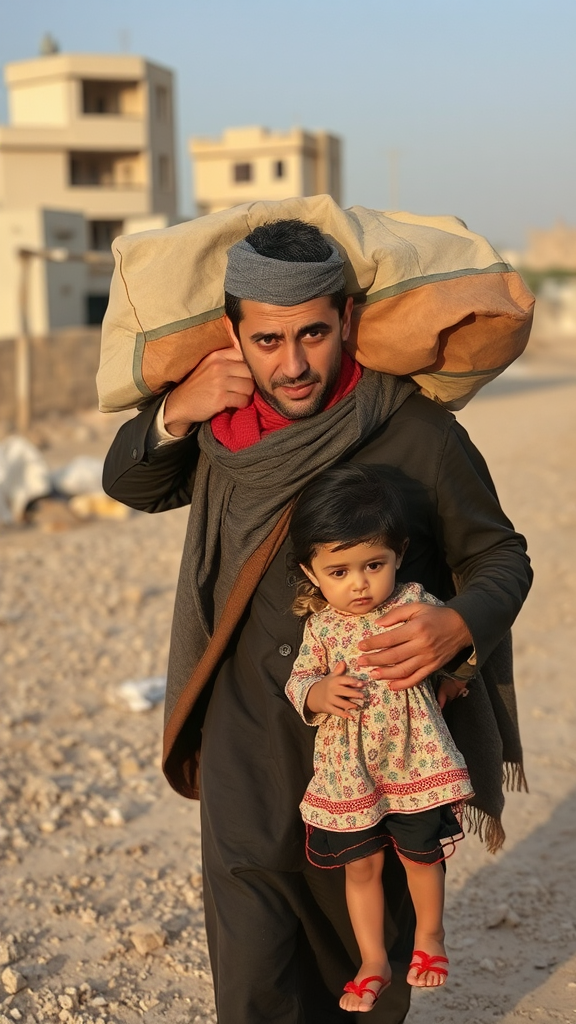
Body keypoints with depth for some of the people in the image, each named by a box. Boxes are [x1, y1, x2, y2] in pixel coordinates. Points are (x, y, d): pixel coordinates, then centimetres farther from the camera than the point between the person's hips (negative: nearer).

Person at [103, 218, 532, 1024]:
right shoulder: (221, 423, -4)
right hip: (249, 756, 2)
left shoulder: (416, 432, -15)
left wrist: (458, 626, -27)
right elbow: (128, 482, 13)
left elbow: (502, 558, -3)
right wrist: (175, 413, -10)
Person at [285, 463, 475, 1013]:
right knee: (361, 866, 13)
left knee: (421, 858, 14)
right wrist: (318, 692, -21)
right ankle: (373, 963, 31)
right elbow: (297, 682, -1)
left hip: (414, 764, -1)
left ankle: (429, 937, 42)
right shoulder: (320, 627, -7)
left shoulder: (417, 607, -11)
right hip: (347, 772, 2)